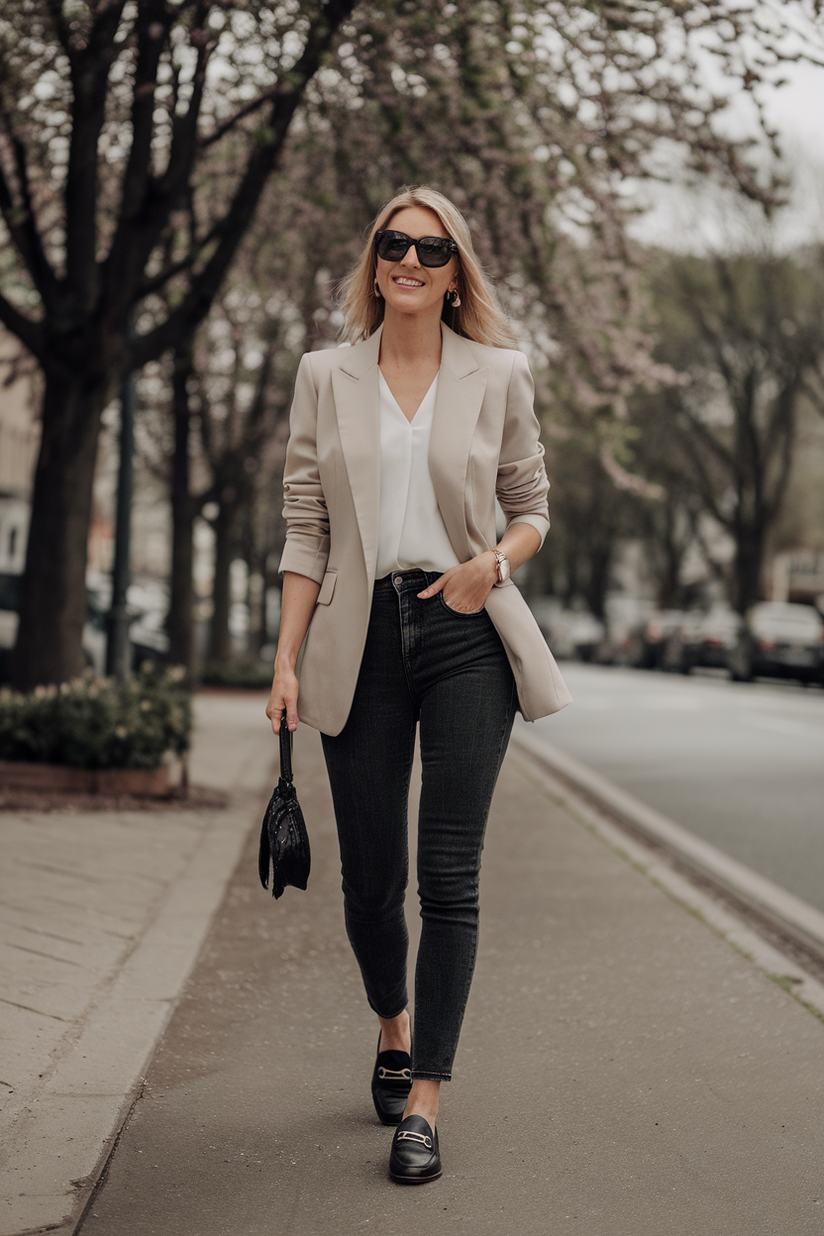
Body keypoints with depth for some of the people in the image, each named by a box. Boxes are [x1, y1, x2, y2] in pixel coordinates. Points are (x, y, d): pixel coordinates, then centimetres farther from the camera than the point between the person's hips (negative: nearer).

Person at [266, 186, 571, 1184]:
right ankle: (394, 1027, 36)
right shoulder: (325, 377, 7)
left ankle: (423, 1100, 1)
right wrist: (287, 660, 0)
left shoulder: (498, 376, 5)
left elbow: (532, 508, 12)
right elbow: (306, 528, 5)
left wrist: (495, 560, -10)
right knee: (369, 875, 7)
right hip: (362, 636, 1)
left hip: (466, 635, -1)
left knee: (448, 874, -6)